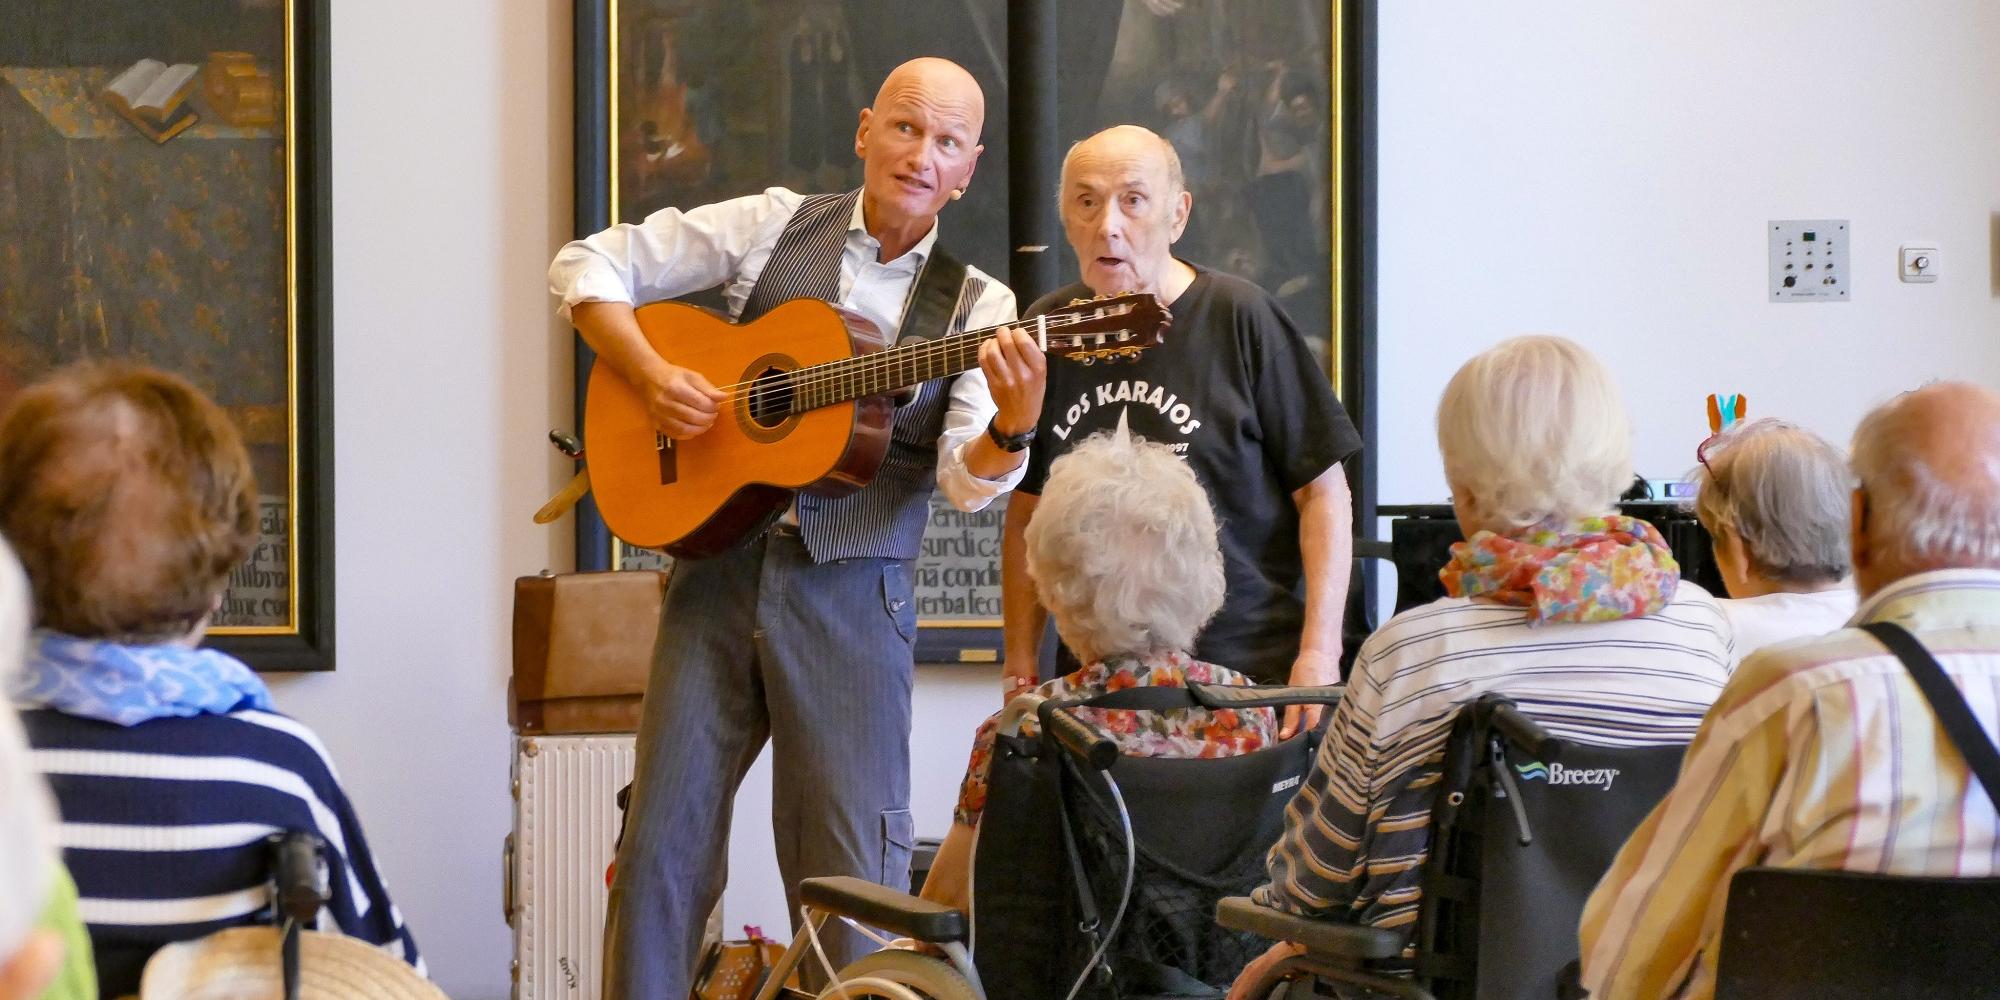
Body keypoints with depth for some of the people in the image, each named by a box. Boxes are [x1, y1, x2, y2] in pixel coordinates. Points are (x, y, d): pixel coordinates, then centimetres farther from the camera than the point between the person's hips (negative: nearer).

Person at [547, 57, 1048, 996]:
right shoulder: (774, 226, 6)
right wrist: (651, 376, -7)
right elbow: (589, 265, 9)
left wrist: (1013, 427, -31)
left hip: (849, 598, -1)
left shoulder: (975, 310, 4)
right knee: (661, 840, 2)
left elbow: (968, 483, -9)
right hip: (717, 564, 1)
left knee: (853, 872, -1)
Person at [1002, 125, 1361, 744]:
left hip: (1251, 670, -3)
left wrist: (1319, 653, -10)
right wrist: (1020, 666, 9)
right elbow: (1026, 514, 15)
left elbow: (1322, 492, -2)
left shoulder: (1239, 318, -4)